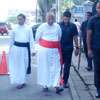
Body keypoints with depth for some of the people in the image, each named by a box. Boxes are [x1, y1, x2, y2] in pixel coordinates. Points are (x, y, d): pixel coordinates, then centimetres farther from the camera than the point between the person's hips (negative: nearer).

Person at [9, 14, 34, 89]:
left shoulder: (28, 29, 0)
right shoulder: (15, 29, 3)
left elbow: (31, 40, 1)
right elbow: (12, 39, 11)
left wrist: (32, 49, -4)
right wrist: (10, 49, 13)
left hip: (25, 48, 0)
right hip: (16, 48, 1)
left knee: (24, 65, 7)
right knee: (16, 65, 3)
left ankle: (22, 81, 21)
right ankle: (18, 81, 14)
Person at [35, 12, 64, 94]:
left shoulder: (57, 26, 3)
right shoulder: (42, 27, -4)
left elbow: (59, 37, 15)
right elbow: (37, 38, 2)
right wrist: (43, 44, 7)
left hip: (55, 50, 2)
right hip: (44, 50, -2)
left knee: (56, 68, -3)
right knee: (44, 68, 3)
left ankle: (57, 86, -5)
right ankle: (45, 85, 14)